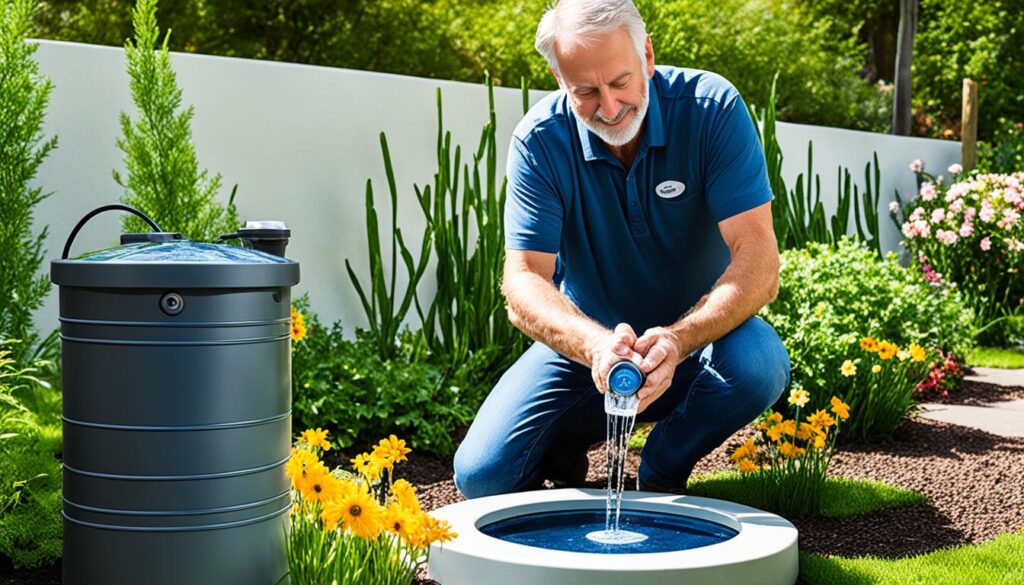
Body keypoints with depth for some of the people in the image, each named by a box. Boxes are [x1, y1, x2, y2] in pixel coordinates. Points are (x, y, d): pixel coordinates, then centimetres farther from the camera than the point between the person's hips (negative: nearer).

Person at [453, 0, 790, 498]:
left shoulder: (712, 108, -19)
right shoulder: (540, 140, -15)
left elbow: (758, 261, -25)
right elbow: (524, 280, -21)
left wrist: (679, 340, -44)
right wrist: (594, 344, -44)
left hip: (699, 333, 0)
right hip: (587, 341, 0)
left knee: (760, 362, -34)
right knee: (481, 475, -17)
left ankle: (662, 475, -3)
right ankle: (562, 450, 20)